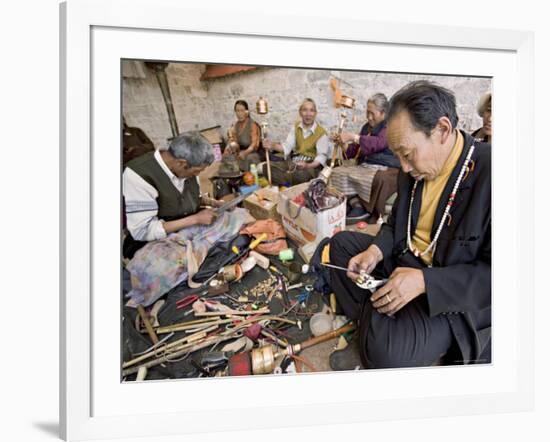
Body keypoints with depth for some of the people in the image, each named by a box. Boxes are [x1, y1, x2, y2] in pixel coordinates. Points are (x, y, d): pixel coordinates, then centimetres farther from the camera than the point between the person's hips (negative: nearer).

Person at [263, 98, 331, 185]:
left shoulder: (321, 133, -4)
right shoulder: (296, 128, 13)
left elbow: (322, 155, -10)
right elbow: (287, 146, 5)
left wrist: (308, 166, -30)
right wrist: (272, 146, -17)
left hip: (311, 165, -5)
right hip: (293, 161, 5)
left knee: (300, 175, -41)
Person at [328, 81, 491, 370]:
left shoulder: (488, 172, -26)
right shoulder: (414, 170, 0)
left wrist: (424, 281, -31)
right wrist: (376, 250, -6)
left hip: (451, 293, -8)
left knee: (386, 351, -30)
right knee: (342, 243, 13)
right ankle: (368, 328, 5)